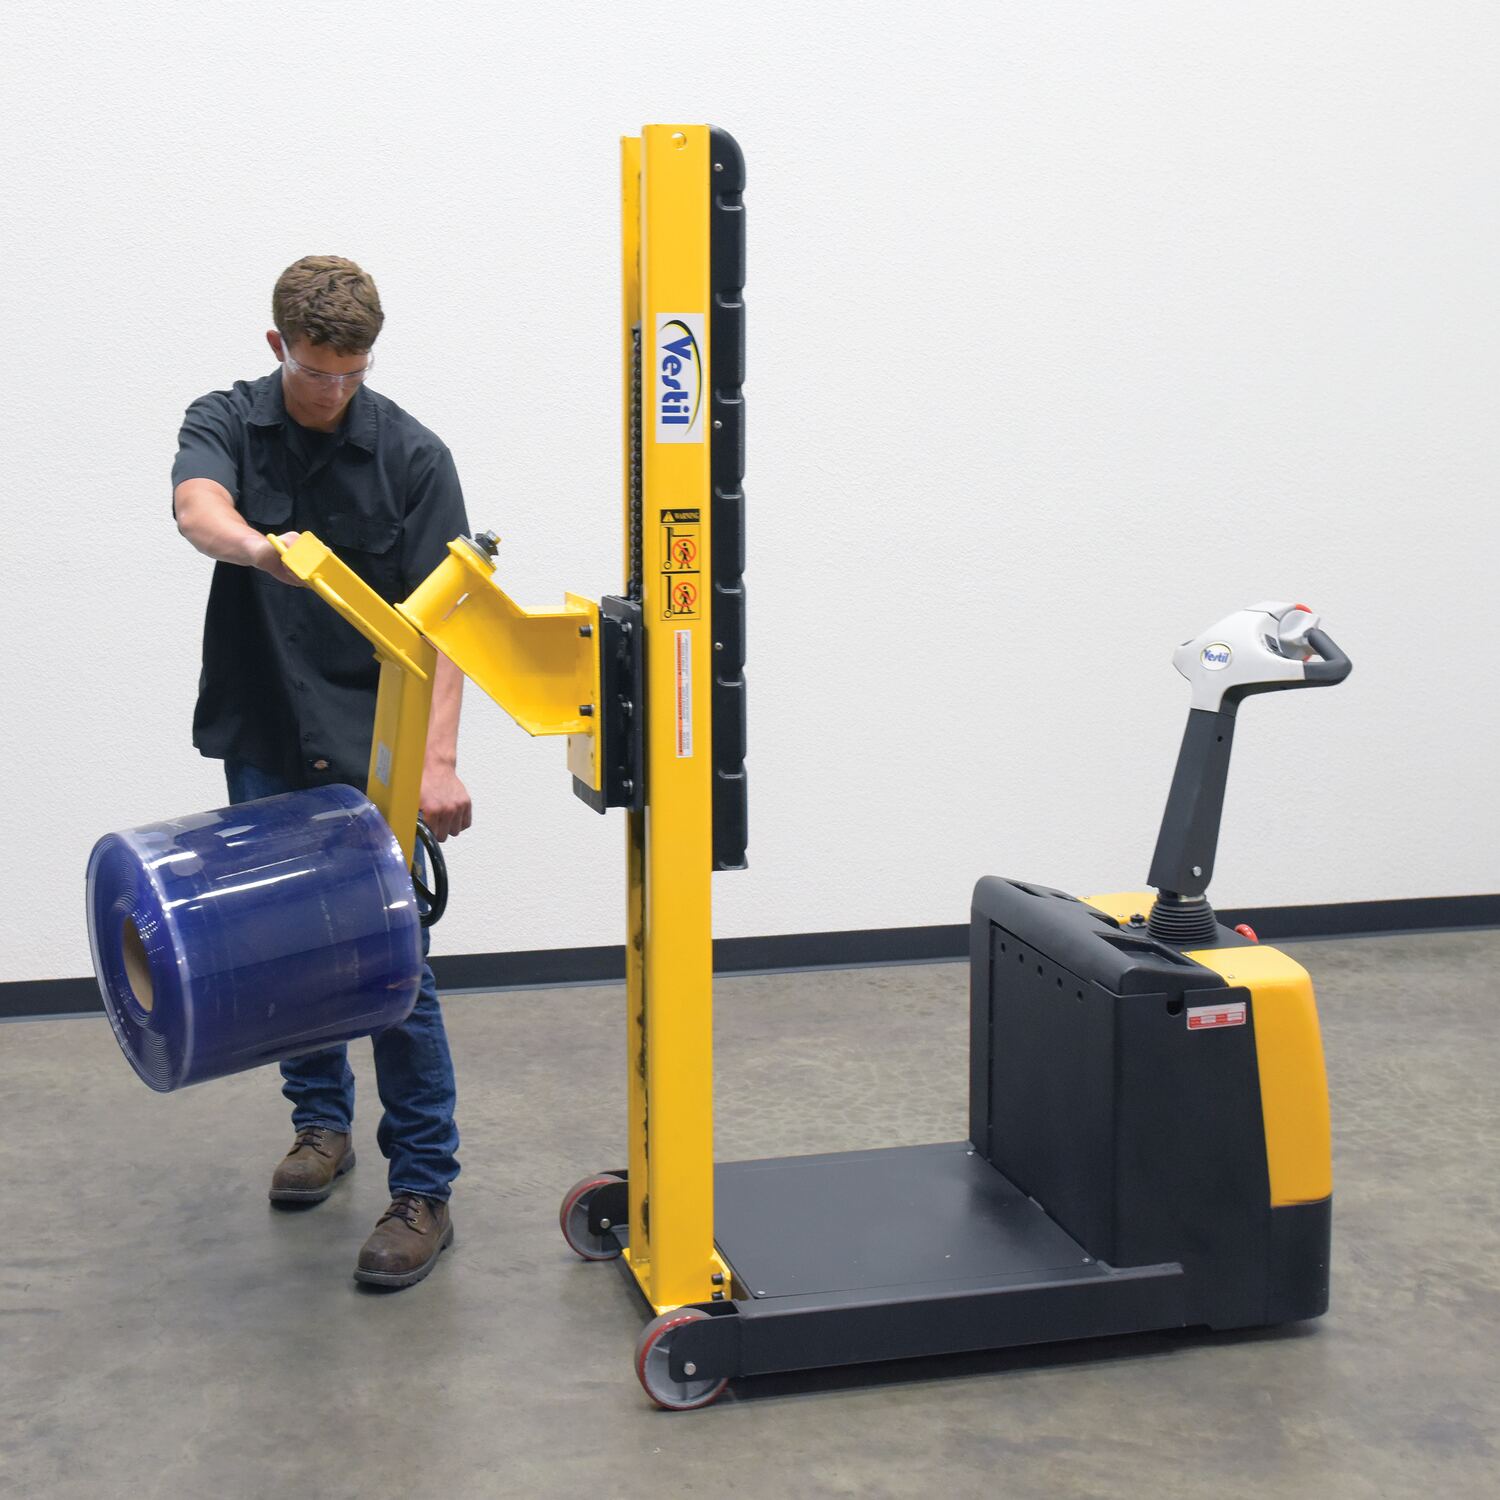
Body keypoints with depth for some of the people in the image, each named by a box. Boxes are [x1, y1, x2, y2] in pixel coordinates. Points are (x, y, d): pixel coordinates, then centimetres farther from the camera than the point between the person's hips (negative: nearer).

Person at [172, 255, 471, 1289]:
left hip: (372, 749, -3)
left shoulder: (413, 455, -8)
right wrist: (259, 547, -50)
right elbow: (198, 509, -26)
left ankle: (425, 1188, 3)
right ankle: (322, 1123, 34)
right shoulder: (225, 423, -3)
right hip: (262, 745, 3)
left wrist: (439, 758, -25)